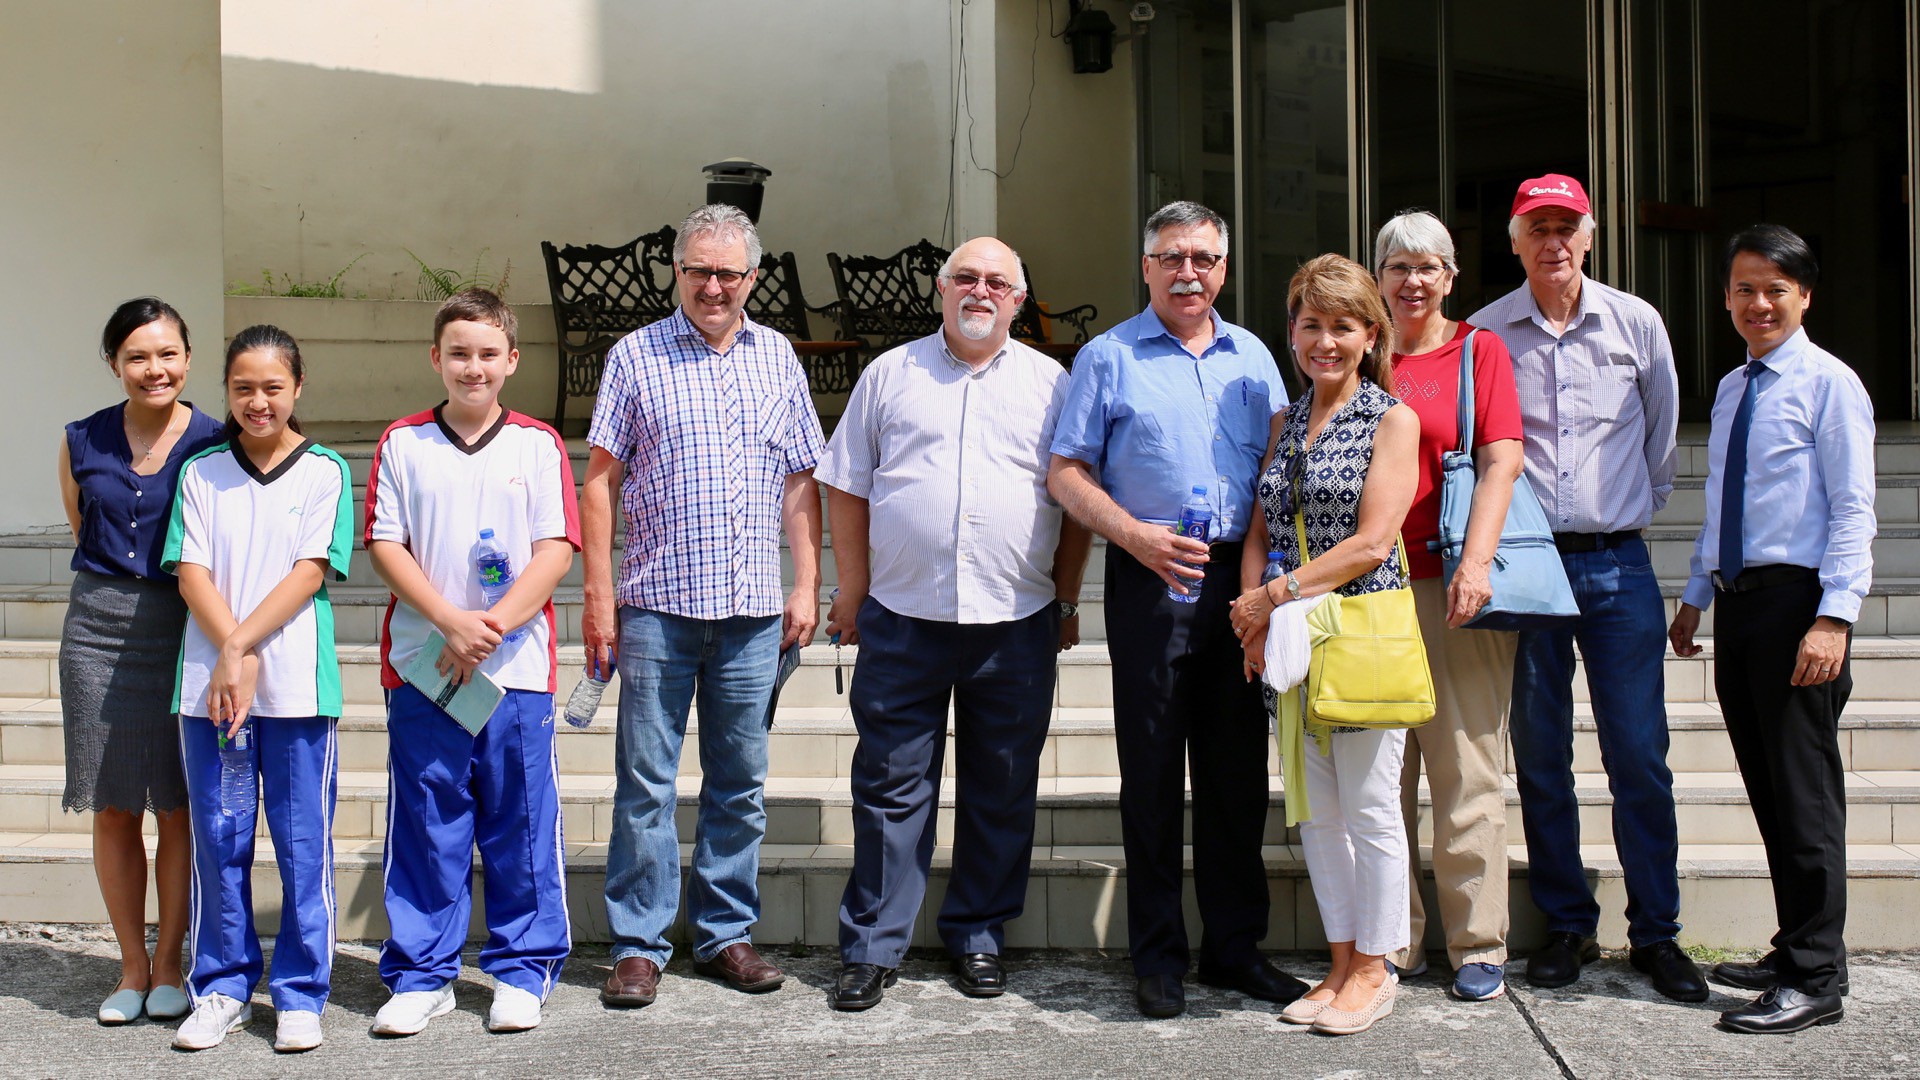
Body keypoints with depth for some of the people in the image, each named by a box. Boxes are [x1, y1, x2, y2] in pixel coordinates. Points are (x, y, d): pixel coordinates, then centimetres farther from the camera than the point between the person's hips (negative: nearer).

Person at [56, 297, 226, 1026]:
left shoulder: (215, 445, -3)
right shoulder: (82, 442, 4)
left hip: (182, 629, -2)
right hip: (98, 629, 2)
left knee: (178, 805, 1)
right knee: (112, 808, 5)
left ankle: (169, 964, 15)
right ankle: (132, 966, 18)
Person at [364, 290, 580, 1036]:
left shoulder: (538, 444, 5)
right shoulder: (402, 443, 7)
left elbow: (557, 549, -2)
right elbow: (385, 545, 1)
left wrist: (495, 626, -13)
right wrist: (451, 621, -11)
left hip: (517, 668, 0)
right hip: (421, 665, 1)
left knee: (521, 827, 4)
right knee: (425, 828, 5)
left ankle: (522, 971, 17)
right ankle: (421, 974, 16)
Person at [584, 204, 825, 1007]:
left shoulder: (776, 357, 11)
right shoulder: (636, 356, 3)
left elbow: (801, 481, 13)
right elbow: (600, 479, 1)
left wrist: (807, 586, 6)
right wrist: (598, 594, -4)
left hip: (754, 608, 3)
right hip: (657, 605, -3)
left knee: (740, 781, 9)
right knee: (646, 782, 0)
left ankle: (727, 934, 20)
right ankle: (638, 946, 9)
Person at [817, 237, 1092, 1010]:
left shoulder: (1050, 383, 9)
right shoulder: (891, 374, 9)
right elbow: (846, 488, 10)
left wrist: (1066, 600, 6)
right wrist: (851, 590, 5)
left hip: (1017, 626, 1)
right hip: (903, 620, 0)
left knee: (1001, 792, 8)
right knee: (891, 785, 2)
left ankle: (979, 936, 22)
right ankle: (871, 947, 11)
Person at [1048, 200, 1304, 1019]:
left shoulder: (1252, 357, 15)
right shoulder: (1109, 357, 5)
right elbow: (1066, 474, 1)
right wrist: (1134, 534, -14)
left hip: (1242, 580, 3)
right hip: (1151, 583, -3)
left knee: (1238, 769, 8)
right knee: (1153, 773, 1)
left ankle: (1236, 946, 19)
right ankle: (1158, 958, 10)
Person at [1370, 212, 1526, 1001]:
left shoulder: (1480, 350, 5)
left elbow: (1502, 461, -4)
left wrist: (1476, 560, -16)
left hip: (1453, 580, -3)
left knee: (1466, 766, -1)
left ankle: (1479, 946, 7)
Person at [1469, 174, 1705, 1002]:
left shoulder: (1636, 324, 4)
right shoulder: (1484, 334, 1)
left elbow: (1662, 431, 17)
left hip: (1616, 561, 0)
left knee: (1639, 756, 0)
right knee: (1540, 758, 5)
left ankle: (1655, 934, 11)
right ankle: (1566, 926, 17)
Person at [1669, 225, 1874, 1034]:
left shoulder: (1828, 383, -5)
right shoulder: (1731, 390, 17)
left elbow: (1853, 510, -11)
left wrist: (1834, 616, -19)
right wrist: (1695, 597, 20)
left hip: (1797, 601, -7)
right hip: (1737, 602, 7)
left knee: (1803, 788, -5)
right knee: (1767, 786, 11)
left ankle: (1816, 980, 0)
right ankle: (1793, 950, 21)